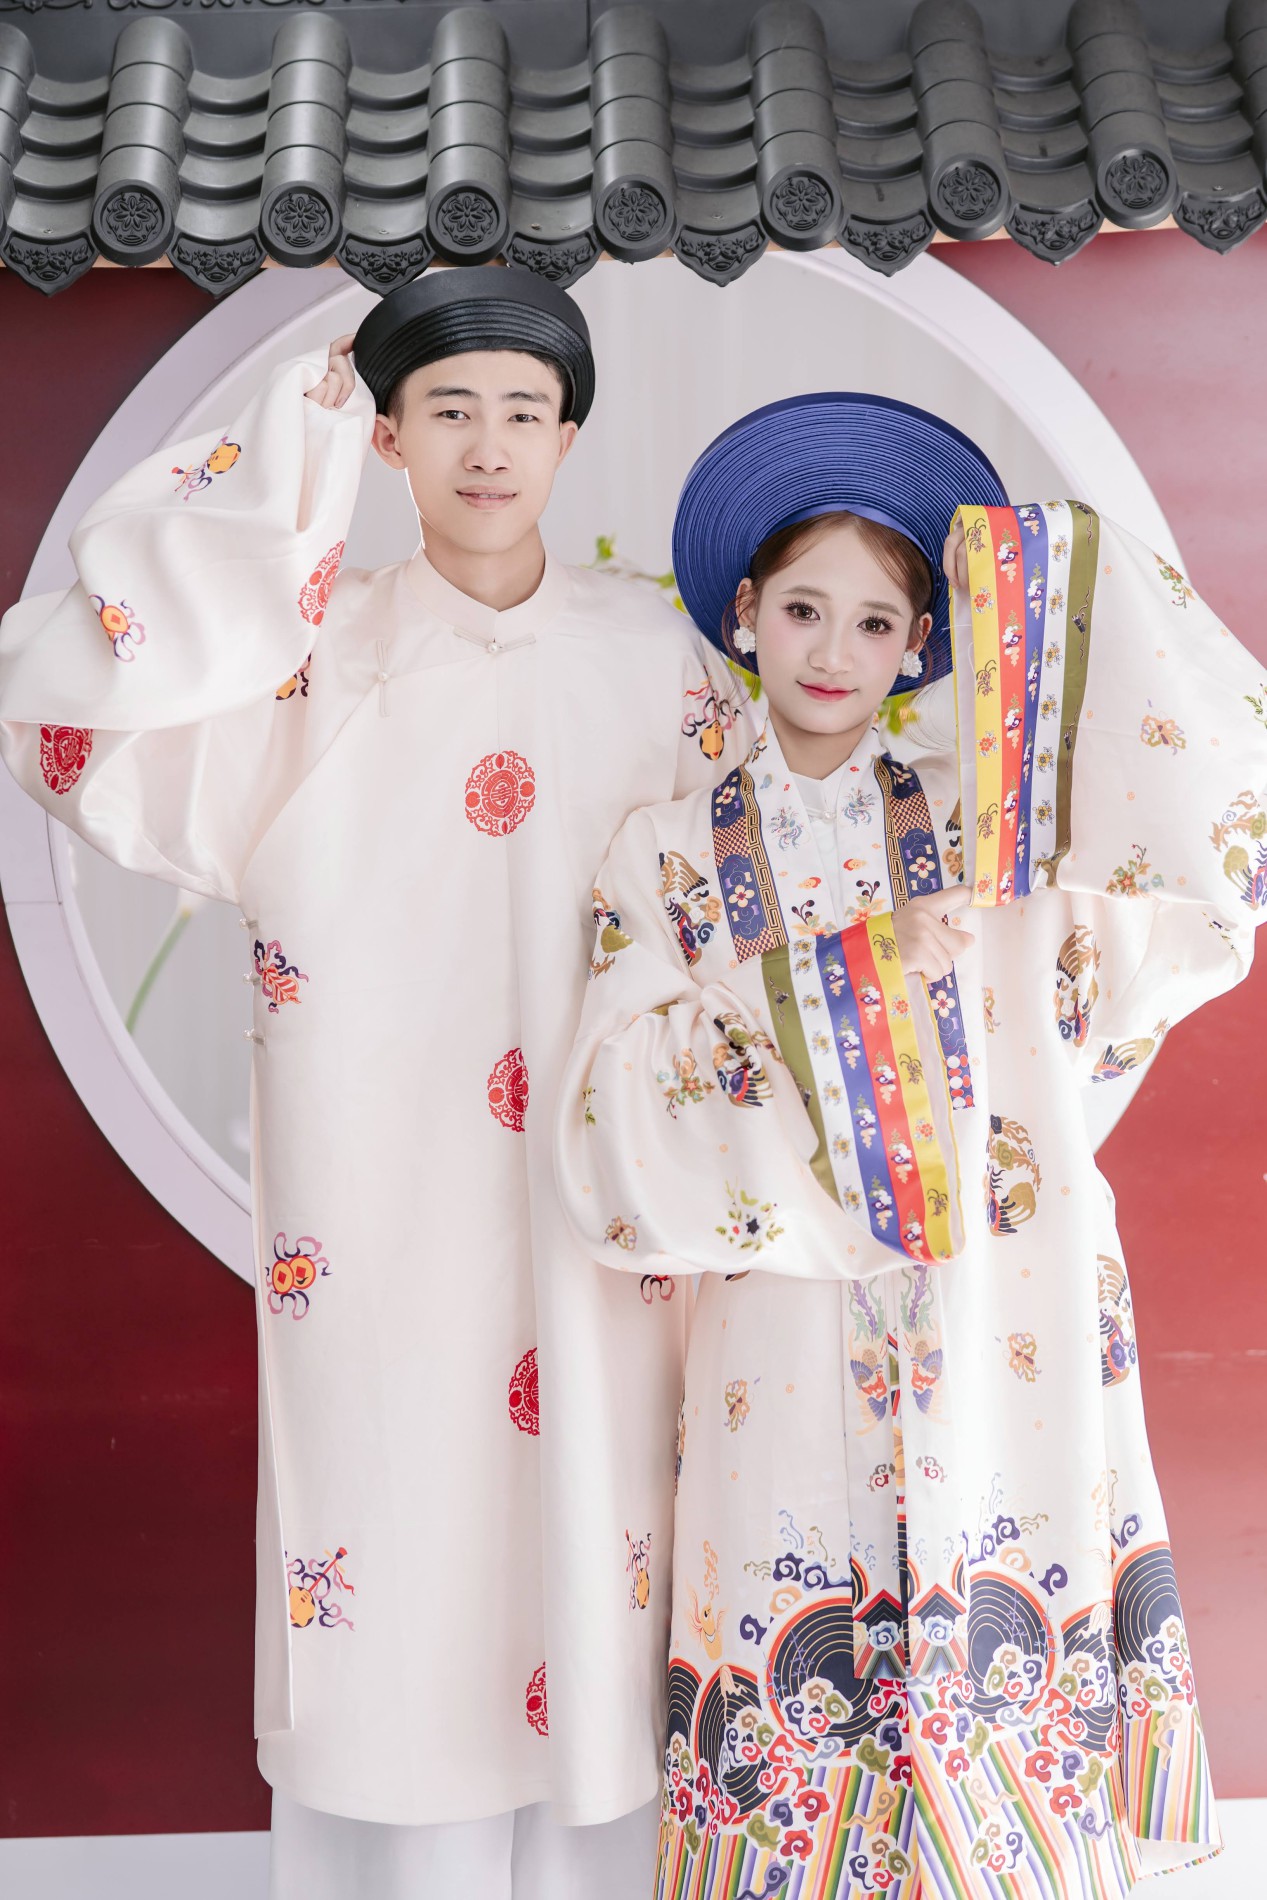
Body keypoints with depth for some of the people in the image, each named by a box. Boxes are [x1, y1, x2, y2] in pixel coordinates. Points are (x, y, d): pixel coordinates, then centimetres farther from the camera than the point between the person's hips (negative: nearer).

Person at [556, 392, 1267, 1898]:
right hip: (790, 1360, 0)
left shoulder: (984, 816, 8)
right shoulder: (675, 854, 7)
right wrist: (833, 981, -14)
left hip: (1007, 1343, 1)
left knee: (1008, 1719, 3)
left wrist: (1081, 582, -7)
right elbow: (614, 1108, -5)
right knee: (803, 1676, 1)